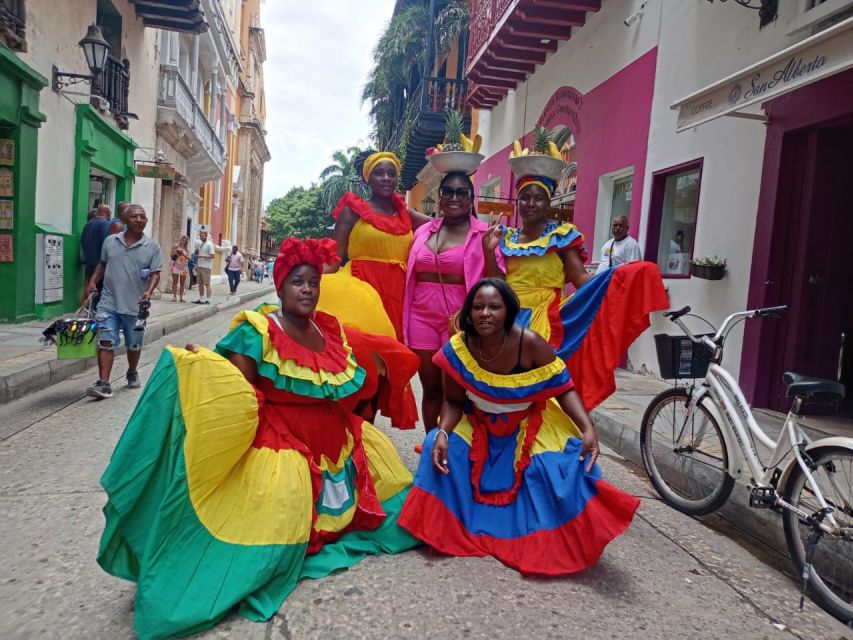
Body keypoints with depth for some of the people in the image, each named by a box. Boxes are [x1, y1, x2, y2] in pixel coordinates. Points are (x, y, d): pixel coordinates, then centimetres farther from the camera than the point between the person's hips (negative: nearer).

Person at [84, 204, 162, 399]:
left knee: (134, 345, 15)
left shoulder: (152, 246, -2)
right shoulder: (110, 241, 6)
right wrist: (93, 281, 5)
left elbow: (155, 274, -6)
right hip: (109, 302, 1)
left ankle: (132, 374, 38)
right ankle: (103, 384, -8)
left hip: (135, 306, 0)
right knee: (106, 342, -8)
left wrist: (148, 292, -22)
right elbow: (102, 264, 18)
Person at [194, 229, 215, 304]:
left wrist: (203, 256, -25)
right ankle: (201, 299, 16)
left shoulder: (209, 244, -8)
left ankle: (208, 300, -5)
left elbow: (212, 255, -16)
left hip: (206, 267, -8)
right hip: (199, 266, 8)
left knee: (207, 284, -7)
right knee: (200, 284, 10)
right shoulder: (200, 244, 17)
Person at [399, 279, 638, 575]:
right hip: (479, 426, 2)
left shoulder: (529, 343, -27)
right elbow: (454, 401, -9)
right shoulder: (457, 349, -21)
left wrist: (588, 429, -33)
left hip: (530, 427, -1)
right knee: (439, 448, -21)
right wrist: (443, 432, -28)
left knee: (571, 460, -25)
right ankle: (447, 529, 6)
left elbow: (564, 389, -18)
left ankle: (560, 544, 4)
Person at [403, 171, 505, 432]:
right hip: (422, 316, 4)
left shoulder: (484, 234, -2)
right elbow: (409, 275, 19)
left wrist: (489, 251, -22)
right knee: (430, 387, 12)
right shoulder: (424, 230, 10)